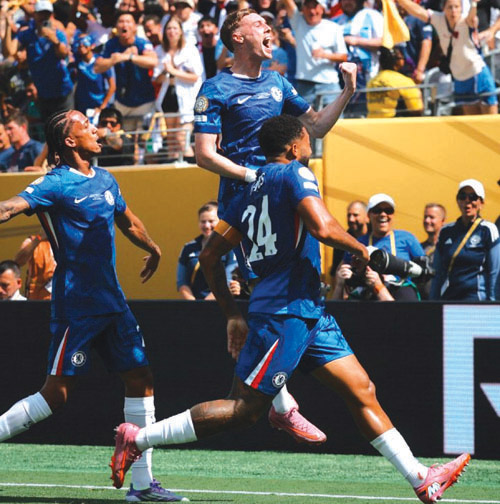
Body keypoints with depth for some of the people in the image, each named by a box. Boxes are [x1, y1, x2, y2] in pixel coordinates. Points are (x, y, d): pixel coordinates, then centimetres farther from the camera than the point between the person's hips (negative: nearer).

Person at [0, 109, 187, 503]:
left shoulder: (105, 181, 13)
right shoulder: (56, 184, -11)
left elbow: (128, 222, 32)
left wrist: (153, 249, 46)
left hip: (112, 301, 8)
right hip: (76, 304, -8)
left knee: (140, 378, 5)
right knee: (57, 393, -11)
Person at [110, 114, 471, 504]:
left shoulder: (251, 191, 17)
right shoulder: (295, 174, -6)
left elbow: (210, 257, 17)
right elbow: (323, 228, -23)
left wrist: (233, 315, 22)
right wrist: (362, 251, -5)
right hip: (285, 311, -10)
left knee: (361, 391, 6)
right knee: (244, 410, -8)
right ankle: (138, 438, -4)